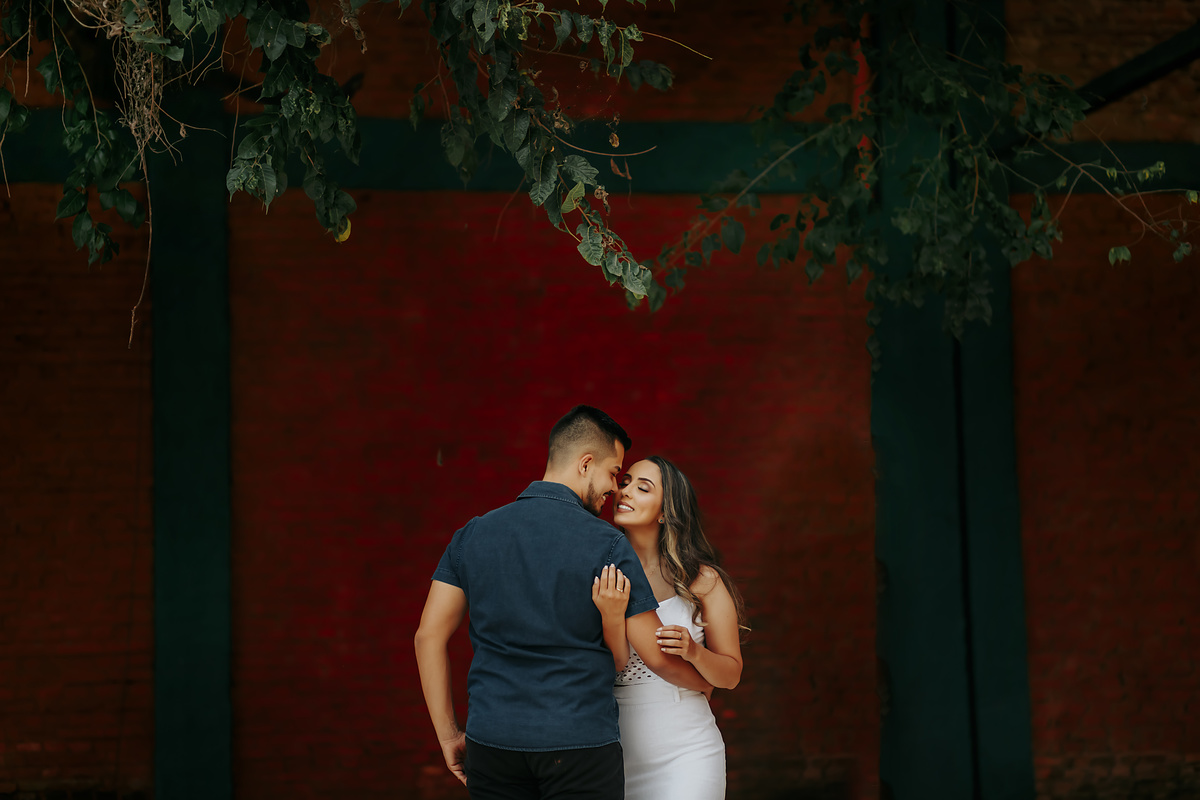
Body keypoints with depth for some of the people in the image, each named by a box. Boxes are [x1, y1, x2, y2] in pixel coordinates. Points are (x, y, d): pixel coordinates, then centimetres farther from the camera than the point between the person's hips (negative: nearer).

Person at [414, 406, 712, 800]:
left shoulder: (474, 534, 6)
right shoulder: (606, 544, -6)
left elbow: (429, 635, 4)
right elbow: (659, 656, -3)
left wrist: (448, 736, 10)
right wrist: (704, 681, 19)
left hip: (491, 741, 4)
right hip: (580, 745, -4)